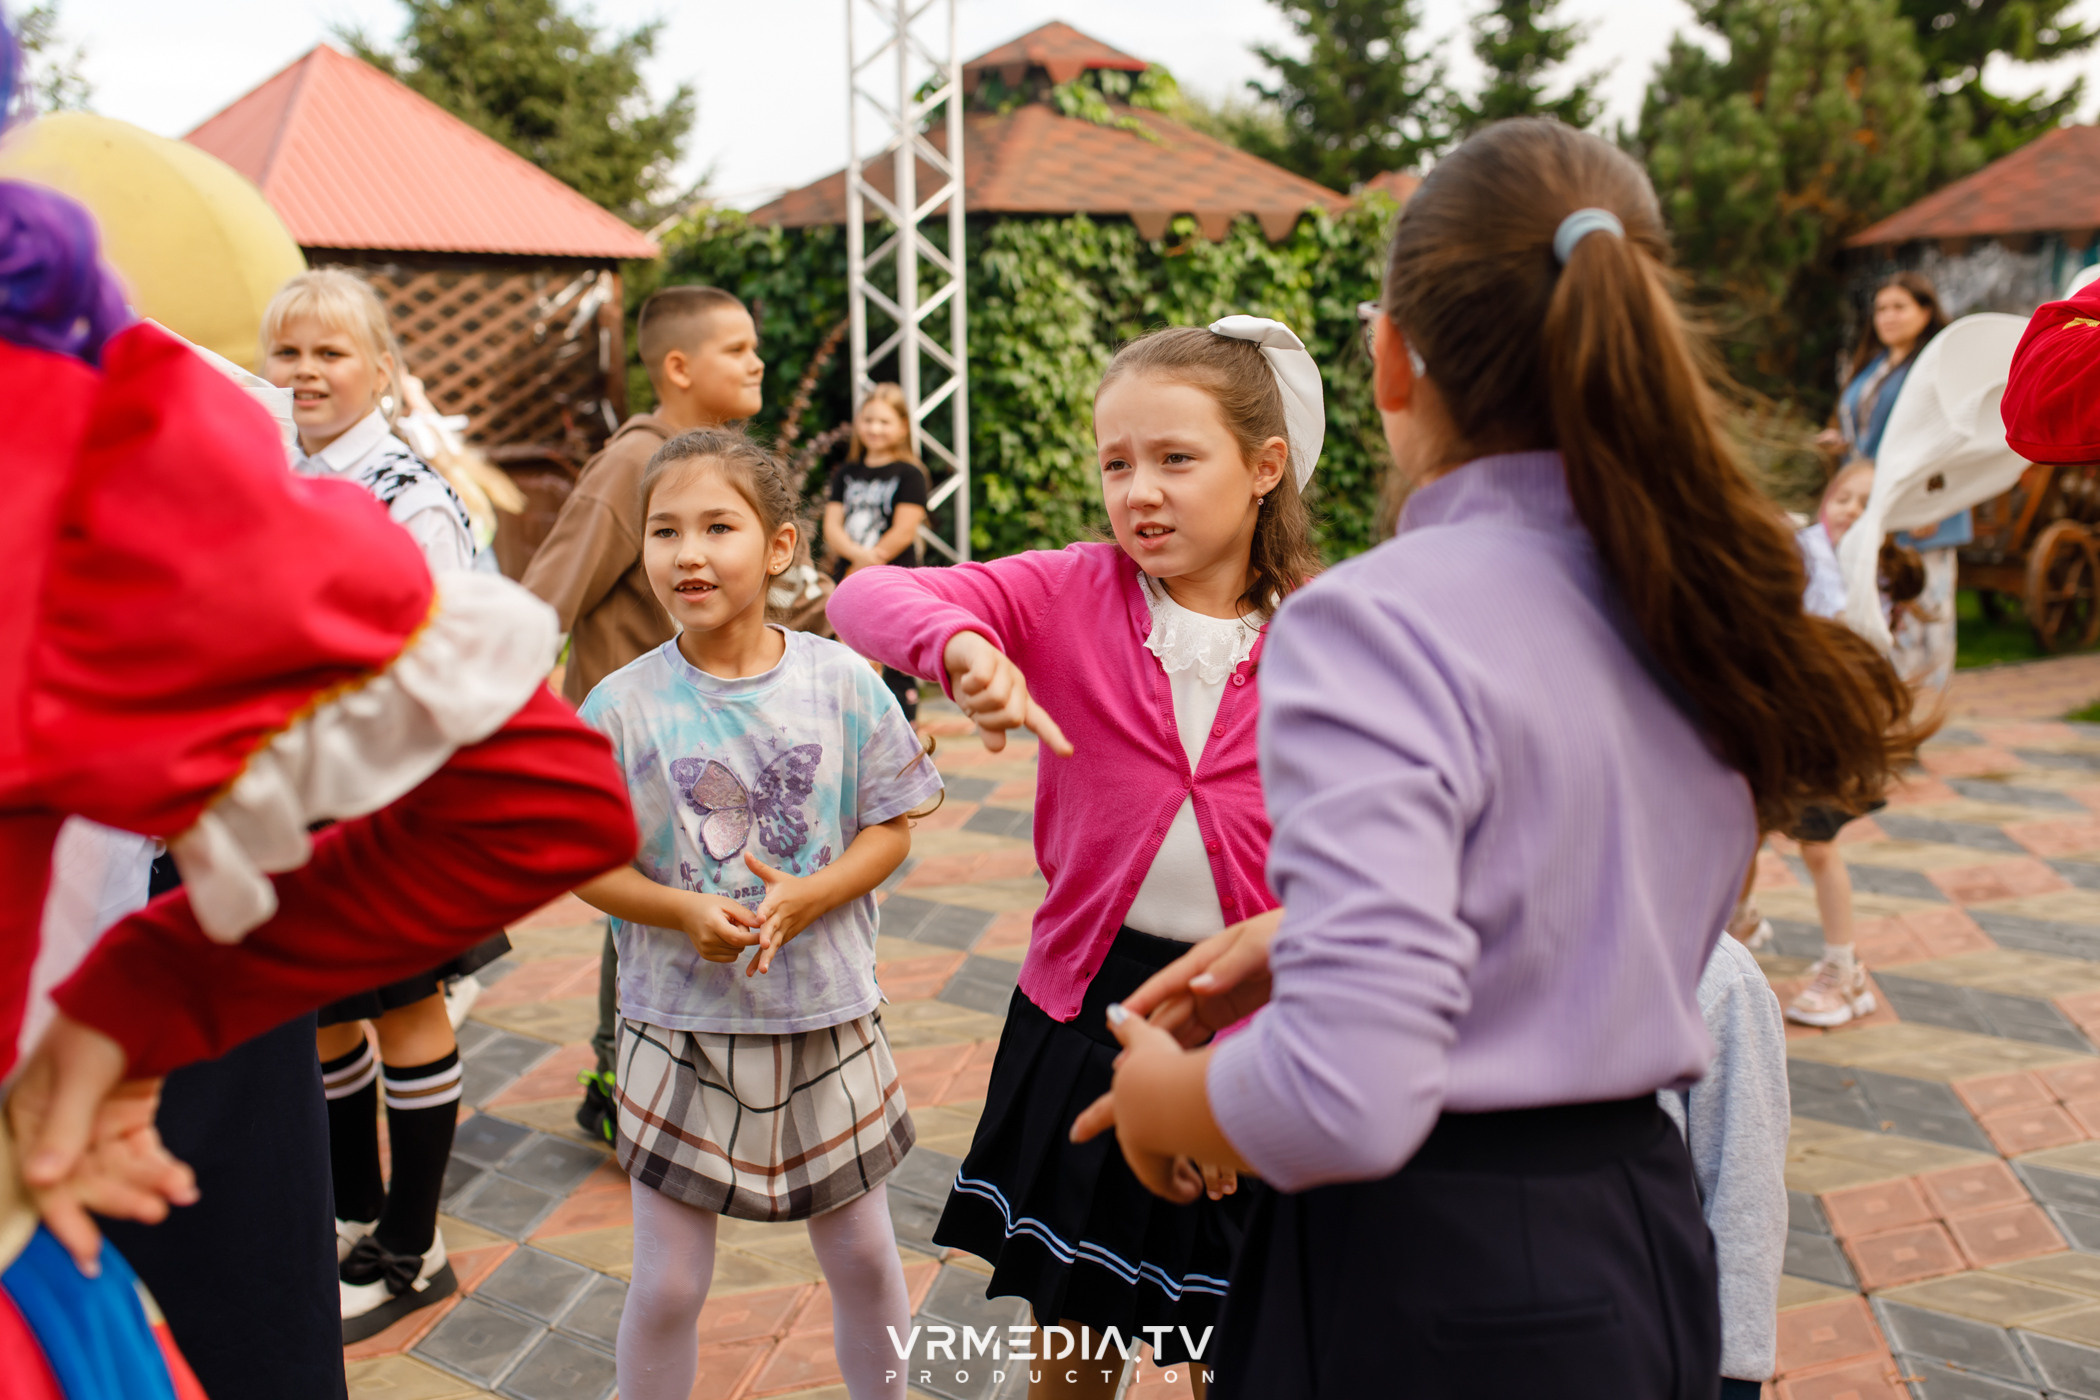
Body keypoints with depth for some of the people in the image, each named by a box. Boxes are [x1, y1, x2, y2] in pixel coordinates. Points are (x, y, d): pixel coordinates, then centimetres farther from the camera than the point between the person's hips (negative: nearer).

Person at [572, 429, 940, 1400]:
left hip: (828, 1016, 1)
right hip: (680, 1026, -1)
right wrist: (684, 911, -21)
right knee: (667, 1285, 9)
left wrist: (808, 897, -19)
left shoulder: (841, 682, -7)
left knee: (863, 1255, 16)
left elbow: (891, 829, -2)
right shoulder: (620, 707, -9)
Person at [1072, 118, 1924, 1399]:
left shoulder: (1375, 625, -22)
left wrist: (1161, 1097, -9)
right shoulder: (1705, 607, 2)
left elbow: (1346, 1101, -29)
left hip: (1436, 1287, -7)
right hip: (1649, 1239, 7)